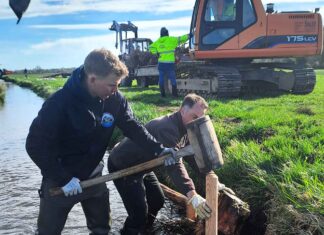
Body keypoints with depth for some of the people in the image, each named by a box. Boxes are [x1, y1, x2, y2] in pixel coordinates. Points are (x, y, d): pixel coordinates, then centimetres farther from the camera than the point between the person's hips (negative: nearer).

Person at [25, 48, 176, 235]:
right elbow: (36, 145, -23)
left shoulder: (114, 99, -13)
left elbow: (133, 127, -2)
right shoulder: (60, 102, -27)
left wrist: (158, 150, -14)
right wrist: (64, 178, -25)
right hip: (60, 179, -4)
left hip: (93, 176, 4)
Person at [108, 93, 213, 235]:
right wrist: (192, 196, -51)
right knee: (139, 214, -13)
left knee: (157, 201, 17)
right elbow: (174, 164, -43)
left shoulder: (184, 129, 0)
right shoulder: (168, 127, -32)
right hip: (122, 167, -10)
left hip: (141, 166, 10)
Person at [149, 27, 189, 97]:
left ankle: (162, 94, 8)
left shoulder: (157, 42, 8)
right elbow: (181, 39, 0)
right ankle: (174, 93, 6)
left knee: (161, 78, 10)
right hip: (170, 63, -3)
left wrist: (156, 53, 13)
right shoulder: (171, 40, -3)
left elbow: (151, 48, 16)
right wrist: (188, 35, 12)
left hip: (161, 63, 3)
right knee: (172, 78, 6)